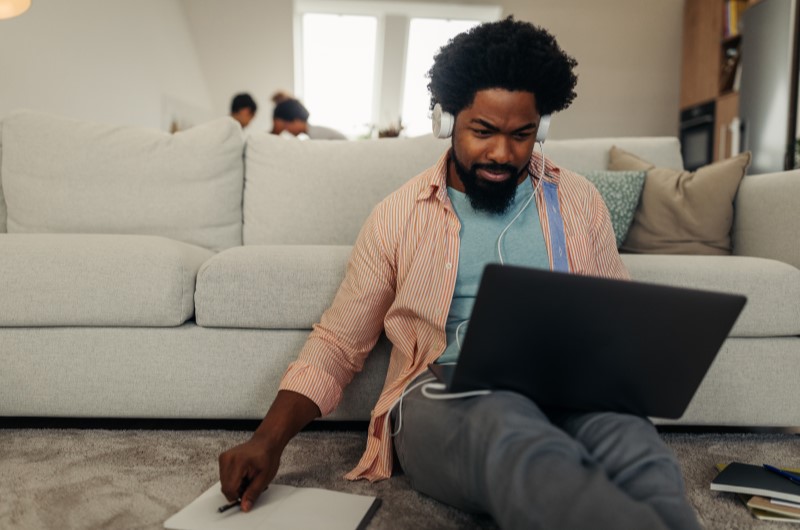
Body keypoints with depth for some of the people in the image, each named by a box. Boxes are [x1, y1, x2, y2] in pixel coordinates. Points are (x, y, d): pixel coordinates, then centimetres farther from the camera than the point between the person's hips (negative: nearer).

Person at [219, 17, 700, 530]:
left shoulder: (580, 201, 14)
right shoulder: (398, 214, 8)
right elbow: (337, 344, 10)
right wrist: (269, 439, -5)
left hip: (570, 391, 2)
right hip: (443, 393, -1)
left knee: (631, 443, -35)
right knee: (511, 430, -38)